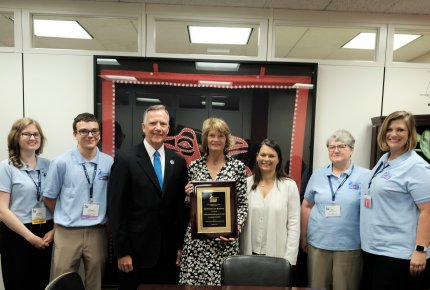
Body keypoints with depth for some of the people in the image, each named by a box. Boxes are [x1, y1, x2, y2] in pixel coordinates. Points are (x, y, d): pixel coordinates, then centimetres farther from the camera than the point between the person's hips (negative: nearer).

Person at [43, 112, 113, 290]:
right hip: (67, 233, -1)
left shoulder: (109, 163, -3)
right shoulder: (61, 162, -7)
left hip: (97, 233, 2)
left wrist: (97, 217, 8)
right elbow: (49, 197, 4)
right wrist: (66, 218, 9)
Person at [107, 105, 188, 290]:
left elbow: (181, 206, 8)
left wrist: (181, 245, 6)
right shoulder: (125, 160, -7)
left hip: (169, 252, 4)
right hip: (136, 251, -3)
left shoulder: (178, 162, 4)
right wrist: (122, 252, -9)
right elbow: (116, 209, -8)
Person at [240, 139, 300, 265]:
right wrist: (238, 256, 1)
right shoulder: (247, 183, 0)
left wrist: (288, 259, -8)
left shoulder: (289, 185, -6)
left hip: (277, 255, -2)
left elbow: (294, 225, -5)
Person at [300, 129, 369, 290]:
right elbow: (306, 206, 10)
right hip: (317, 243, 3)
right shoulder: (317, 175, 4)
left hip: (350, 246, -2)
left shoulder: (365, 176, -4)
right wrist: (303, 237, 10)